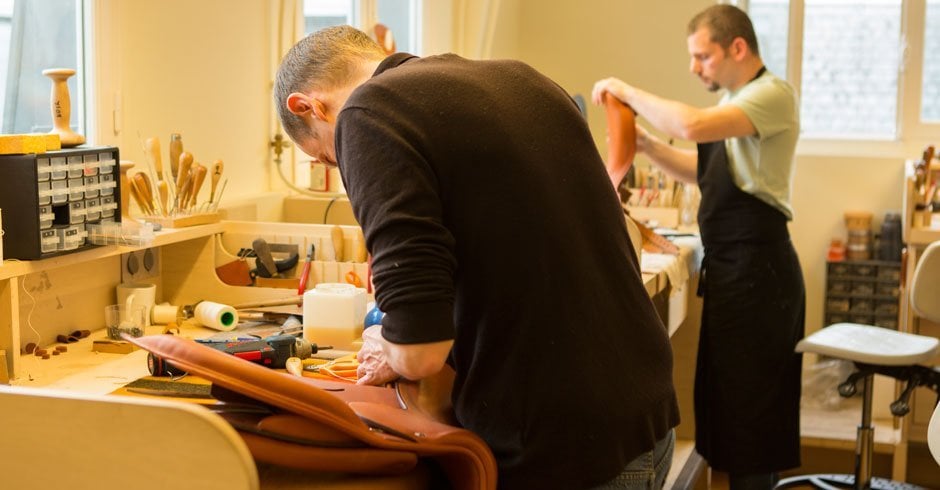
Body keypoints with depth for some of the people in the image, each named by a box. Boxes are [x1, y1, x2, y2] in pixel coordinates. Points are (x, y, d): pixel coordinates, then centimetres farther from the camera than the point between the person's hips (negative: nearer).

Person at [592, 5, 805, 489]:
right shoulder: (735, 100, 14)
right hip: (730, 267, 9)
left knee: (747, 406, -1)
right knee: (730, 400, 16)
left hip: (756, 269, -9)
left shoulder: (773, 94, -15)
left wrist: (628, 92, -17)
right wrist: (647, 145, 6)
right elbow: (706, 171, 21)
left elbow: (693, 126, -30)